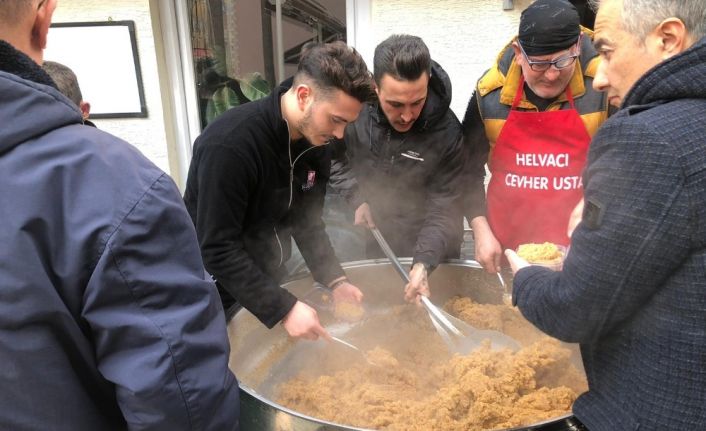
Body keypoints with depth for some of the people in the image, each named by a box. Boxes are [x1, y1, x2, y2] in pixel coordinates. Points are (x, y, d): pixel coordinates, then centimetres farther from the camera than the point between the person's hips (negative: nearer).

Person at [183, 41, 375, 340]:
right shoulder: (230, 144, -30)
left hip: (266, 283, 6)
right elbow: (218, 249, -29)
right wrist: (284, 308, -31)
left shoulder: (316, 142, -7)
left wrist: (335, 281, -9)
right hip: (220, 292, -6)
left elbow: (307, 223, 1)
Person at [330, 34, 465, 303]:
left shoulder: (447, 132, -25)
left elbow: (443, 210, -22)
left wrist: (424, 263, -36)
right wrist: (357, 198, -14)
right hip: (372, 238, 3)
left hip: (429, 250, -2)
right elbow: (337, 159, 0)